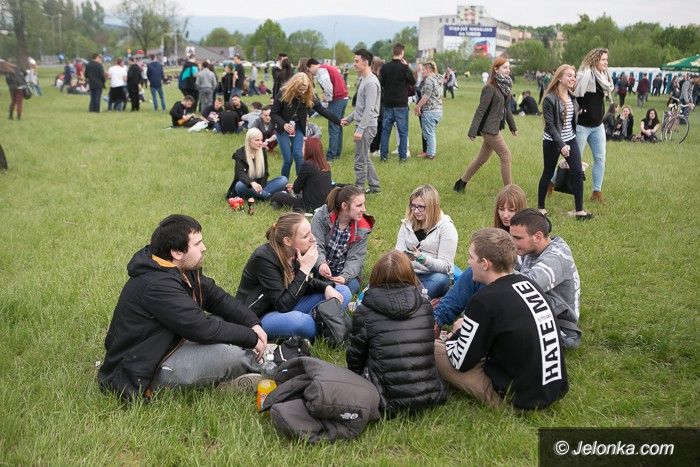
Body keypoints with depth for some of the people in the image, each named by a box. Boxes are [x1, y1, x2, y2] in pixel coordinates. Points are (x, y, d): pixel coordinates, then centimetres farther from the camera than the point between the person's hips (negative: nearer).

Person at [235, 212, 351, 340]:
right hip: (259, 316, -7)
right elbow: (283, 305, -29)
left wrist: (326, 287, -10)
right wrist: (304, 269, -30)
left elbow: (307, 283, 12)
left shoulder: (296, 252, -6)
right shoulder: (264, 258, -26)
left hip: (286, 308, 7)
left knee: (343, 292, 0)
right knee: (300, 321, -40)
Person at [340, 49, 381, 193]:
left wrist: (360, 129, -26)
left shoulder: (371, 83, -18)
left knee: (361, 160, -4)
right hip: (363, 124, 10)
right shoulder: (363, 80, 15)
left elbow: (369, 109, -23)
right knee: (365, 158, 17)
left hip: (367, 126, -10)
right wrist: (349, 118, 21)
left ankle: (358, 189, 3)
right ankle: (375, 186, 25)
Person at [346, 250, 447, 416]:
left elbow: (355, 356, 4)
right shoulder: (425, 306, 3)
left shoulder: (364, 312, -6)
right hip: (430, 395, 5)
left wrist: (357, 375, 26)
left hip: (389, 400, -4)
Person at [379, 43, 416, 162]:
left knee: (385, 130, 10)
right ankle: (402, 156, 4)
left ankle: (383, 155, 11)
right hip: (401, 104, -4)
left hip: (388, 103, 4)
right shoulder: (404, 67, -12)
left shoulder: (385, 67, -1)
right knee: (403, 131, 4)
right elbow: (413, 82, 0)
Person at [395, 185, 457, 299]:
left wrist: (422, 258, -29)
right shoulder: (407, 223, 9)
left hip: (434, 275, -3)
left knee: (441, 279, -38)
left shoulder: (446, 227, -6)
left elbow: (446, 266, -11)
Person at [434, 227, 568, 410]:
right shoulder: (528, 283, 2)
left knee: (434, 348, 0)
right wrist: (468, 329, 14)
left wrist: (458, 333, 10)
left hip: (518, 399, -7)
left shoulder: (486, 299, -20)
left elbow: (461, 361, -10)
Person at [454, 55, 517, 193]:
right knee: (506, 156, -5)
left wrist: (513, 126, 23)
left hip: (496, 127, 9)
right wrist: (473, 131, -21)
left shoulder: (504, 86, 10)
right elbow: (481, 110, -19)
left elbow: (506, 108, 19)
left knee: (482, 158, 14)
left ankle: (461, 182, 25)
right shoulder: (490, 88, -17)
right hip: (490, 128, -9)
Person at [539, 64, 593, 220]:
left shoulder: (572, 97, 5)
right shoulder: (550, 99, -15)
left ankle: (579, 210, 3)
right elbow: (549, 125, -18)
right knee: (548, 174, 5)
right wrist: (561, 145, -24)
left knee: (578, 172, -3)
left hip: (570, 139, 6)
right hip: (552, 142, -6)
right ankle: (540, 208, 21)